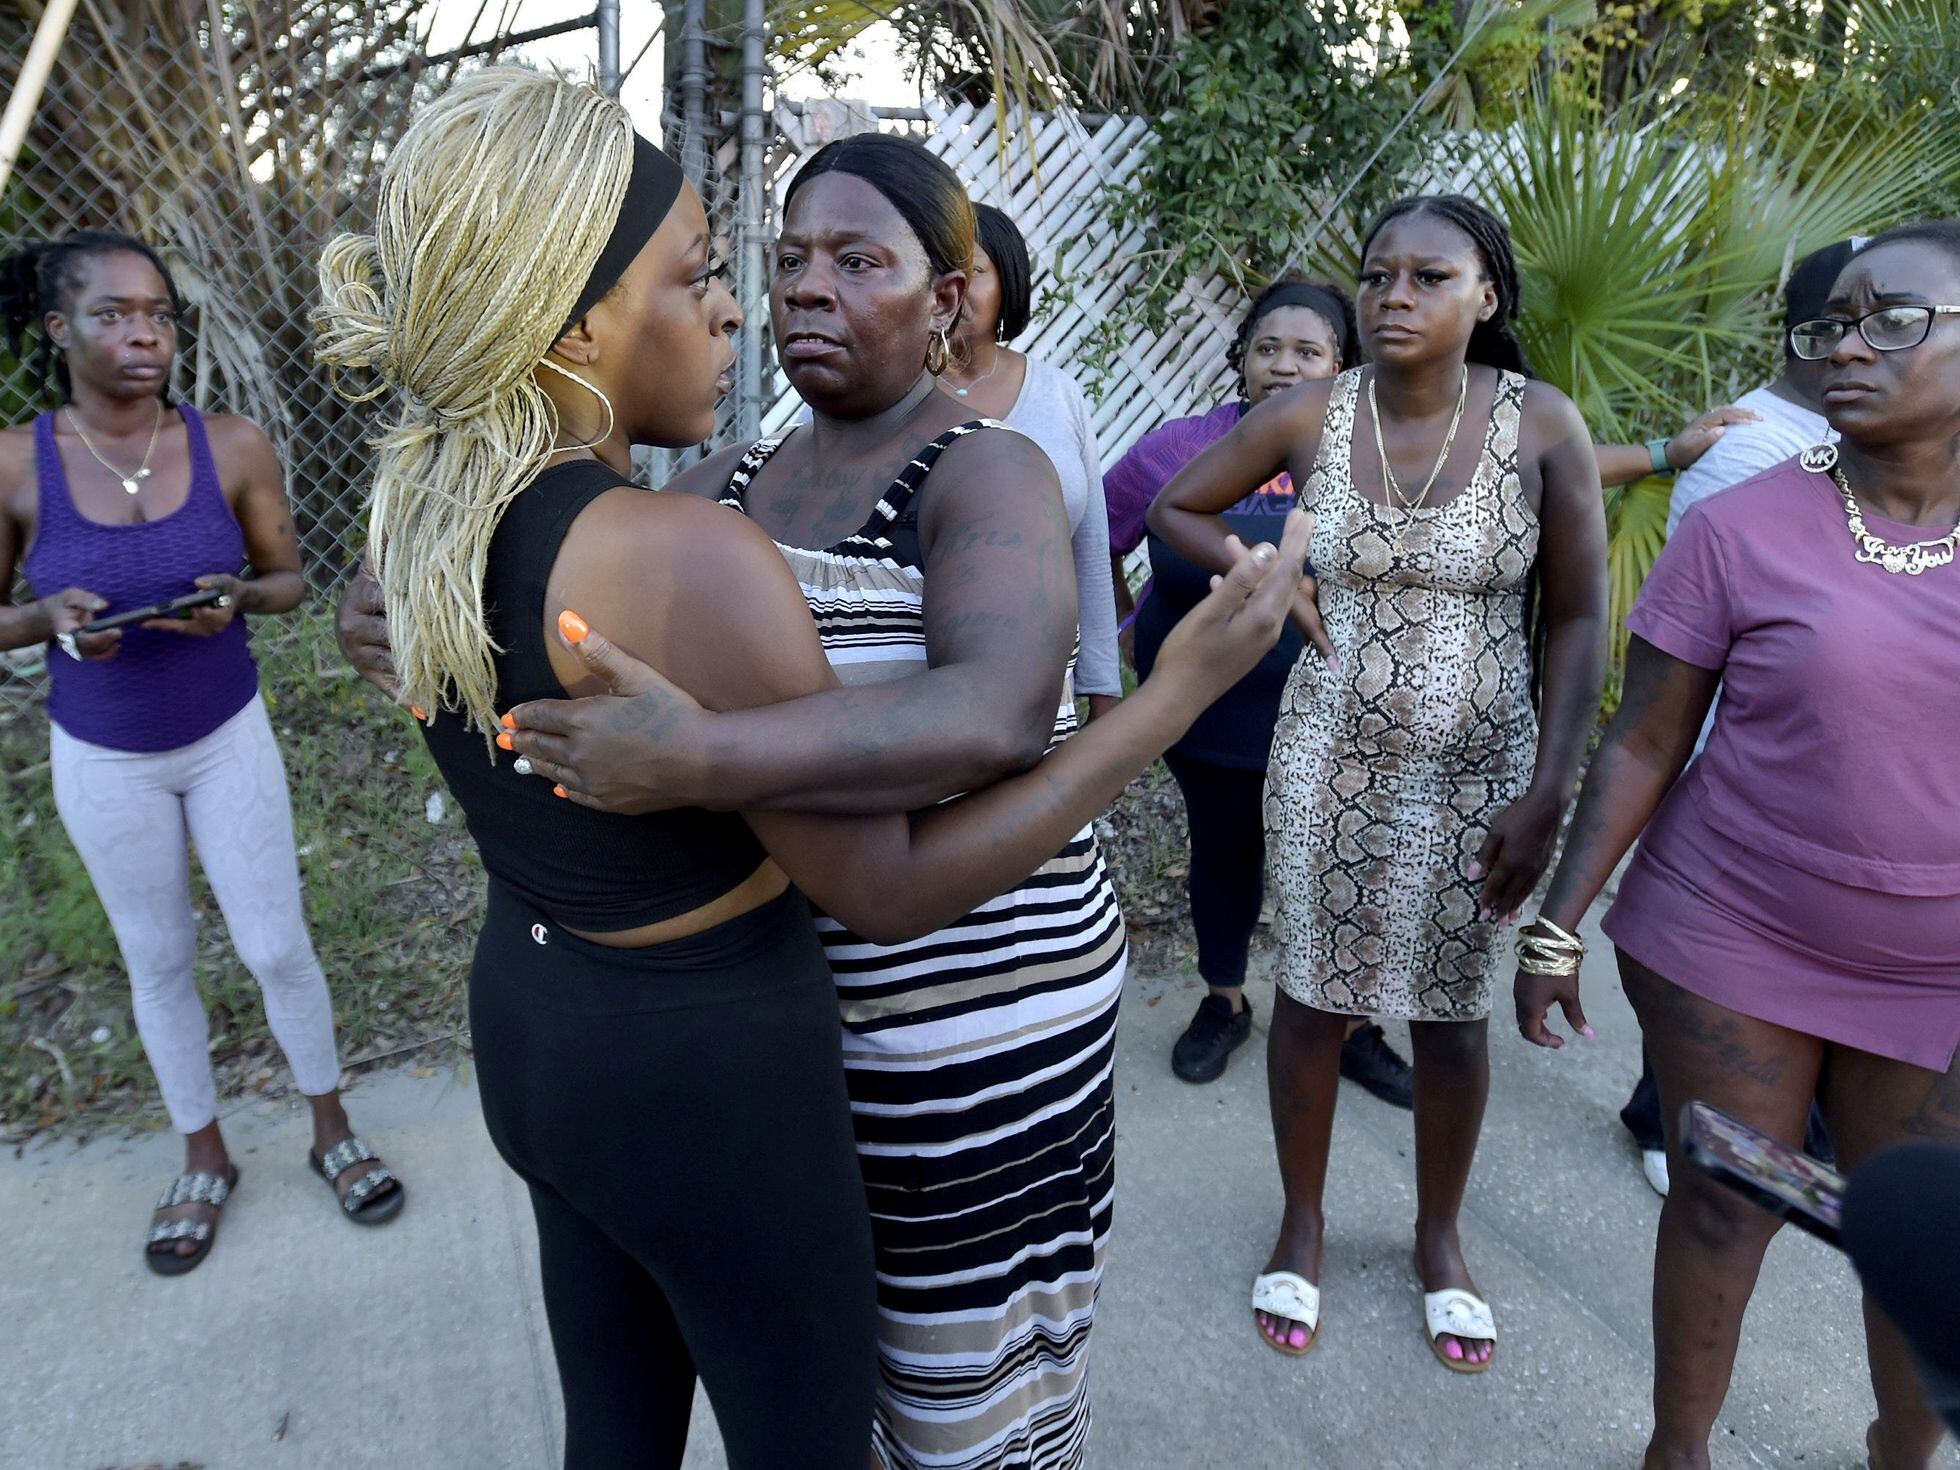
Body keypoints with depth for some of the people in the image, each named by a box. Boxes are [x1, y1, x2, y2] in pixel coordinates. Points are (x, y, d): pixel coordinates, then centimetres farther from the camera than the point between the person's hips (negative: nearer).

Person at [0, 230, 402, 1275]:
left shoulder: (233, 447, -12)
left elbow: (289, 580, -1)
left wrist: (238, 597, -22)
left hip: (228, 737, 0)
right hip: (103, 758, 0)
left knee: (277, 946, 6)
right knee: (159, 964, 15)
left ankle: (332, 1131, 29)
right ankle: (204, 1159, 36)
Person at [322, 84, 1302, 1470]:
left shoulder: (421, 504, -4)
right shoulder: (687, 560, -30)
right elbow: (891, 891, -24)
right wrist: (1191, 683, -21)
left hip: (533, 1028, 8)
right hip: (710, 1084, -7)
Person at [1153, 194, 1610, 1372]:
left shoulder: (1542, 425, -10)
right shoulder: (1308, 418, -6)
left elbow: (1579, 620, -6)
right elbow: (1176, 507, 8)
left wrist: (1548, 795, -10)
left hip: (1481, 770, 0)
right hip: (1334, 760, 1)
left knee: (1454, 1013, 13)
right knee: (1316, 995, 11)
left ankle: (1440, 1240, 38)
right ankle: (1303, 1224, 35)